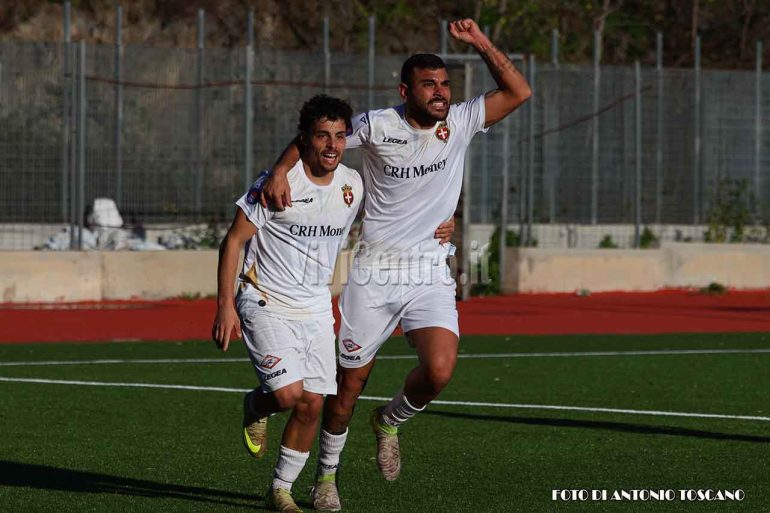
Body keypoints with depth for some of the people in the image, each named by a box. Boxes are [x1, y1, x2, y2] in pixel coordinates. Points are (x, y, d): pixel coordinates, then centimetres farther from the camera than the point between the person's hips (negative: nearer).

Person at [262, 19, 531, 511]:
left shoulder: (460, 122, 0)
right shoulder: (377, 125, -7)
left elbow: (518, 91, -4)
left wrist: (480, 42, -12)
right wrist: (281, 170, -14)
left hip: (431, 277, 1)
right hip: (374, 274, -1)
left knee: (440, 370, -21)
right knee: (350, 383, 5)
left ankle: (391, 421, 12)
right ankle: (328, 473, 29)